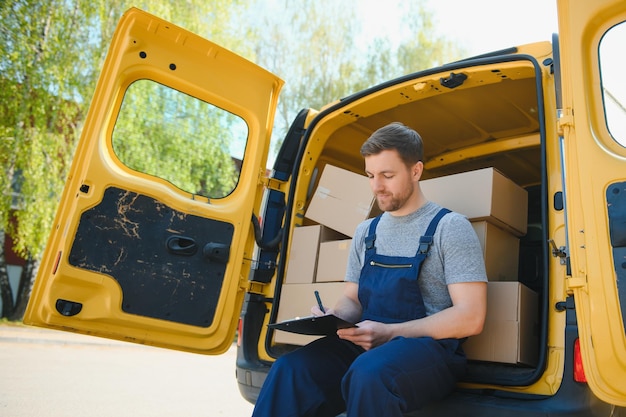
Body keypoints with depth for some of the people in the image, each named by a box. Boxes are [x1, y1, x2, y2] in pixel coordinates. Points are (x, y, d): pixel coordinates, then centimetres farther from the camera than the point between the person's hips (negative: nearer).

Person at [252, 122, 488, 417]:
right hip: (366, 345, 5)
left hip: (430, 346, -4)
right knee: (288, 371, -24)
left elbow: (470, 318, -9)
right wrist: (333, 316, -4)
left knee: (368, 374, -37)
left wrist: (390, 332, -17)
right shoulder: (366, 232, 16)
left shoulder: (449, 227, -2)